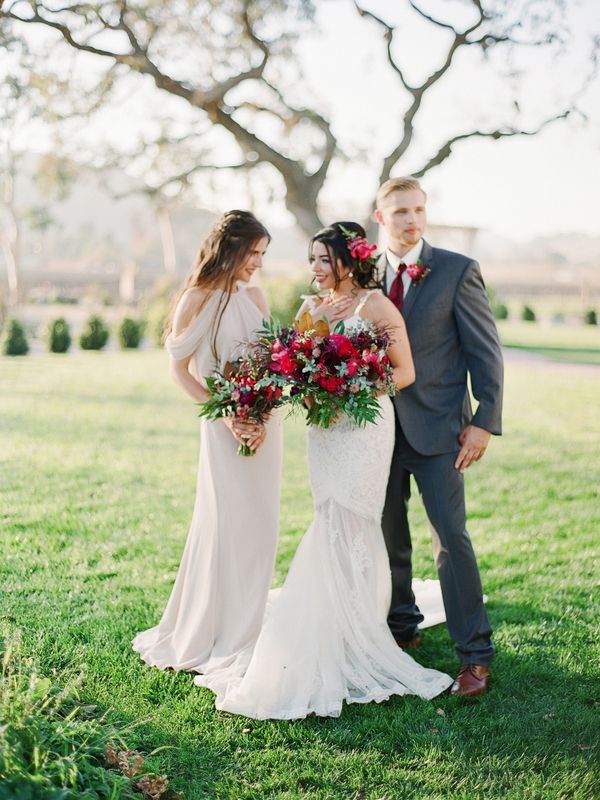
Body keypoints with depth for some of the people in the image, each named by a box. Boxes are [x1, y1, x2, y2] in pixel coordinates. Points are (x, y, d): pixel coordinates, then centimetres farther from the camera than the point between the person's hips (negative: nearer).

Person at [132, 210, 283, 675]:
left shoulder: (255, 297, 8)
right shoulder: (198, 299, -7)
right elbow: (180, 368, -6)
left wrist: (264, 419, -10)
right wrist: (227, 416, -14)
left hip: (265, 421, 6)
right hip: (226, 424, -5)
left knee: (261, 523, 9)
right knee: (228, 523, -2)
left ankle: (249, 627, 23)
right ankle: (217, 635, 12)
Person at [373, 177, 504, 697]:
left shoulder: (457, 271, -4)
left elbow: (486, 352, -5)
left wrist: (484, 422, -12)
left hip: (437, 428, -4)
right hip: (379, 427, 5)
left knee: (451, 538, -6)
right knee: (387, 537, 13)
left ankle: (475, 654, 3)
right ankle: (402, 628, 31)